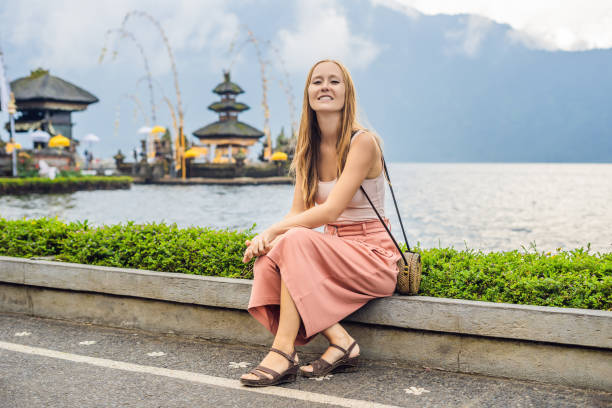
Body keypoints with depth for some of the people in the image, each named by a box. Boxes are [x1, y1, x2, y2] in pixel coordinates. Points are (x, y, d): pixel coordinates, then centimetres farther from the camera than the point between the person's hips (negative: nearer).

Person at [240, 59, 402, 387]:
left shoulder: (363, 142, -14)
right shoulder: (309, 148, 8)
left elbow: (329, 211, -22)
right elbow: (298, 212, 5)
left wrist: (273, 230, -19)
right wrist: (269, 237, -15)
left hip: (373, 256, -6)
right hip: (332, 251, 7)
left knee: (296, 240, -30)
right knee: (268, 258, -20)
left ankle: (284, 351, -26)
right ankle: (340, 341, -18)